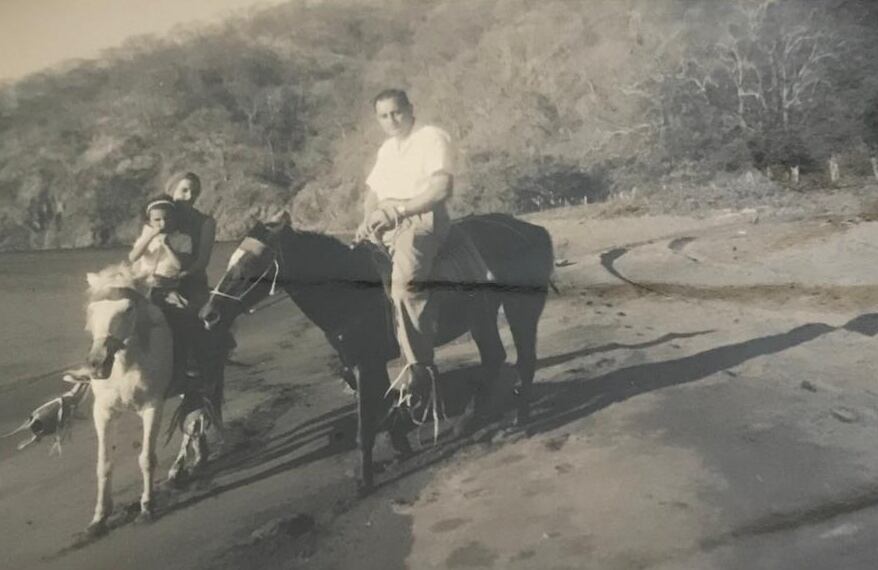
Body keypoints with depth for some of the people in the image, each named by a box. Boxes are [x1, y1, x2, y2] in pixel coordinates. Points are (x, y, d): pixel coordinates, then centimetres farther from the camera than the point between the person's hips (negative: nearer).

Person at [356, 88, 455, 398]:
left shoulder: (432, 137, -2)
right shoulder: (387, 149, 23)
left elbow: (443, 188, -15)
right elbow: (372, 191, 23)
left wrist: (400, 209, -23)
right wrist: (368, 220, 1)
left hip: (421, 219, -9)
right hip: (386, 225, 9)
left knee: (404, 281, -33)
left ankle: (419, 364, -30)